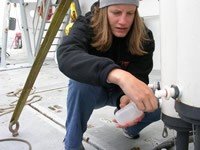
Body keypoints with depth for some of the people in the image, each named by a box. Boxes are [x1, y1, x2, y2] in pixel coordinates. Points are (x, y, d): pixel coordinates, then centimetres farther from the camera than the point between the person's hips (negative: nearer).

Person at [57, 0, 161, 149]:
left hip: (121, 93, 3)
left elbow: (138, 78, -27)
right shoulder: (86, 25, -28)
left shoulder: (144, 37, -20)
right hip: (93, 90, -2)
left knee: (157, 106, -23)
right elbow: (66, 55, -50)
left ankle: (131, 128, 13)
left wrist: (129, 98, -53)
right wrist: (118, 75, -67)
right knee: (81, 81, -36)